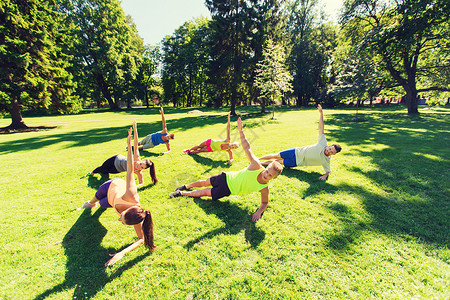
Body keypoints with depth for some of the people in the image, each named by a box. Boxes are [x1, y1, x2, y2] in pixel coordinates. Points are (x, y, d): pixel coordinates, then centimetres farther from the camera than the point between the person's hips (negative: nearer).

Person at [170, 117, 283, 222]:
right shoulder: (257, 166, -25)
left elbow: (265, 203, -5)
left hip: (228, 191, 0)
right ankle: (186, 186, 49)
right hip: (226, 178, 0)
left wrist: (259, 212, -26)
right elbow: (247, 148, -25)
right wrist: (241, 130, -33)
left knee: (205, 192, 5)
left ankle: (182, 193, 29)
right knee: (204, 183, 19)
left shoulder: (264, 189, -21)